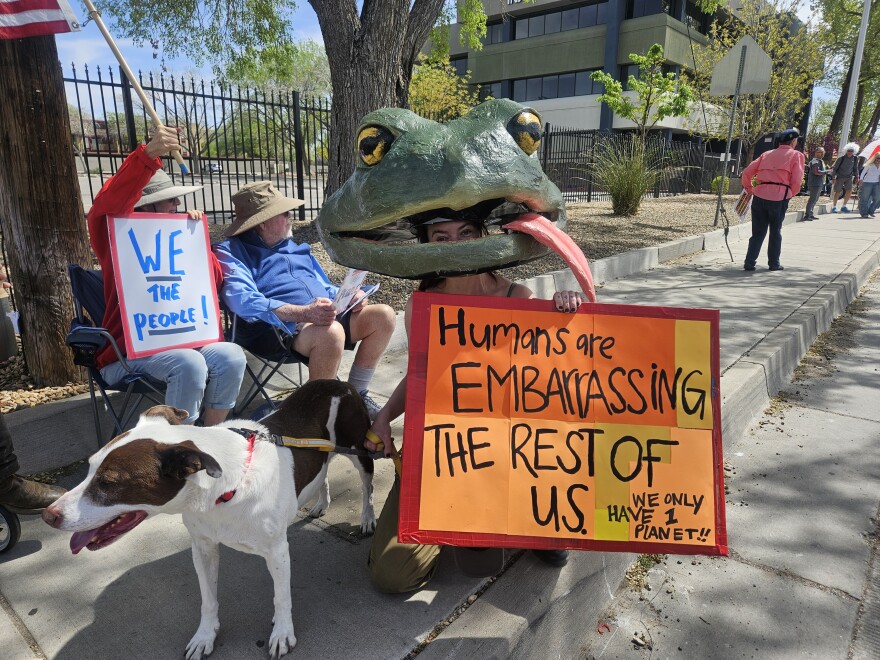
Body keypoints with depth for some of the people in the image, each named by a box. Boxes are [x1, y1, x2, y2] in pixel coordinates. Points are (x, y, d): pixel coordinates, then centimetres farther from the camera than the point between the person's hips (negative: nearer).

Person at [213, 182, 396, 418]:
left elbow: (324, 287, 29)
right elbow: (243, 301, -17)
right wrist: (303, 312, -30)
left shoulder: (295, 247, 26)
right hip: (277, 327, -8)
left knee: (383, 315, -7)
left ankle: (357, 395, 3)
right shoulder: (231, 251, 1)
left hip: (325, 318, 8)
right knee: (331, 332, -36)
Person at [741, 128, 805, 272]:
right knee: (775, 232, 11)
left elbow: (746, 172, 11)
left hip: (759, 196, 3)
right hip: (779, 197, -3)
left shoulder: (767, 154, 19)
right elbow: (797, 181, -3)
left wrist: (749, 189, 21)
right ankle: (774, 263, 15)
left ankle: (749, 262, 3)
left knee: (758, 232, 9)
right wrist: (791, 194, 14)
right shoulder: (796, 155, 7)